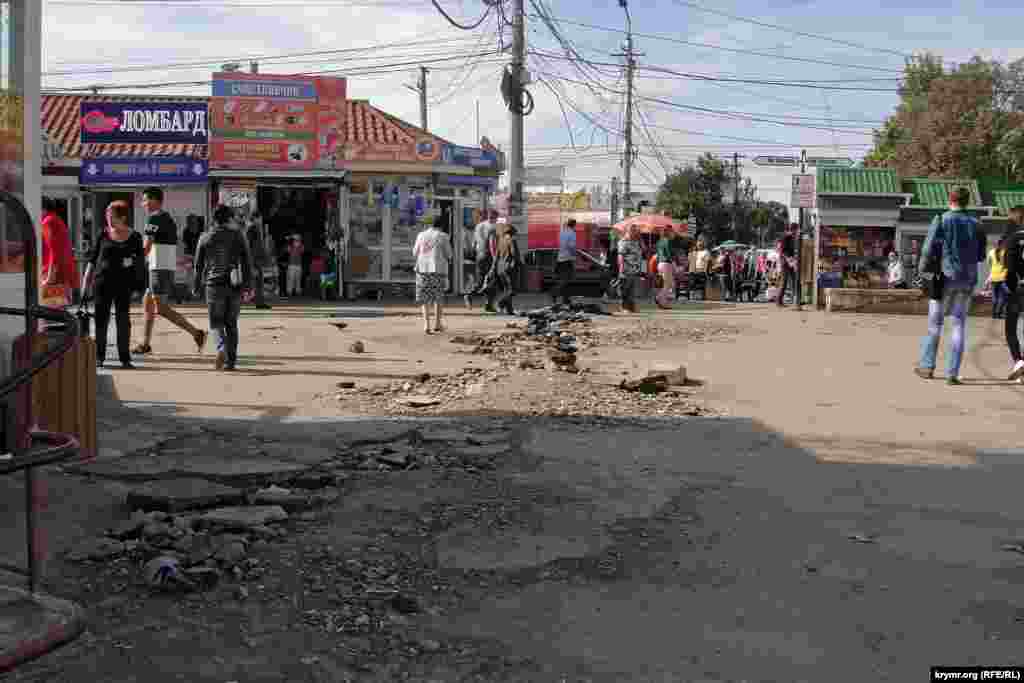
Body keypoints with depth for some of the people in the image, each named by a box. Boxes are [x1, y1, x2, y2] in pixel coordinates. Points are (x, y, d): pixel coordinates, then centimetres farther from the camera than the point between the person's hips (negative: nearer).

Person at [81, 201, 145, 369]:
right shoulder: (103, 235, 6)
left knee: (123, 320, 0)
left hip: (124, 284, -1)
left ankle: (125, 358, 7)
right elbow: (92, 260, 9)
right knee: (101, 320, 4)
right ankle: (99, 357, 14)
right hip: (102, 282, 1)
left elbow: (141, 263, 11)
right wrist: (86, 284, 5)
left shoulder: (134, 237, 4)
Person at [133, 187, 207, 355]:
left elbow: (146, 247, -16)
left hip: (160, 268, -10)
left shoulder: (154, 219, -12)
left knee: (160, 308, -10)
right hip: (168, 267, 10)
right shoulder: (169, 219, 18)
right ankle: (145, 344, 20)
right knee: (147, 302, 16)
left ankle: (196, 333, -15)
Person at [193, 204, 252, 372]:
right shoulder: (238, 236, 4)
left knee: (216, 323, 6)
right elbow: (246, 261, -4)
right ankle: (230, 360, 9)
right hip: (235, 286, 1)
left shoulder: (205, 238, 4)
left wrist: (196, 287, 17)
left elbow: (199, 265, 6)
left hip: (215, 284, -1)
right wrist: (248, 286, -5)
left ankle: (222, 349, -22)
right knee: (231, 323, 11)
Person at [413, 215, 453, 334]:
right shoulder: (443, 236, -4)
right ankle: (437, 323, 17)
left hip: (423, 268, 3)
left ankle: (426, 324, -4)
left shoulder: (421, 235, 6)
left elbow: (415, 253, 12)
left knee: (425, 298, 8)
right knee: (439, 297, 13)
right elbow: (448, 255, -1)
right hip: (438, 269, -2)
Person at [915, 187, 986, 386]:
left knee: (935, 323, 11)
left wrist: (925, 267, 7)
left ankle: (927, 366, 17)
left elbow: (929, 249, -11)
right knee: (959, 325, 6)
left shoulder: (941, 220, -7)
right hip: (968, 279, 2)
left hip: (945, 277, -2)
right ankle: (952, 373, 1)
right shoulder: (975, 224, 3)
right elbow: (981, 255, 7)